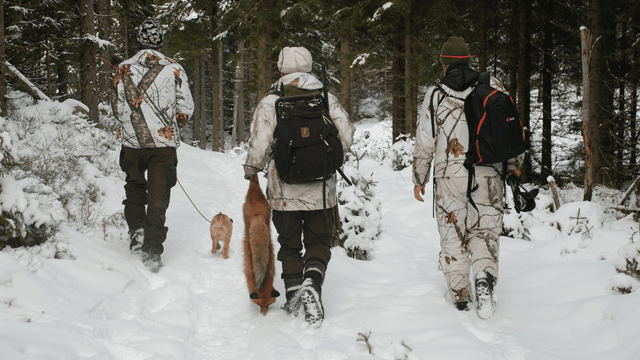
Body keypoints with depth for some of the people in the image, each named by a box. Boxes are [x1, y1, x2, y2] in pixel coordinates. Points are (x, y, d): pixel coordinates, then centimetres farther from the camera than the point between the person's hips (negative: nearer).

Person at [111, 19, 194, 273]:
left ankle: (136, 232, 14)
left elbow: (117, 107, 5)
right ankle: (152, 252, -1)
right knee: (158, 197, 3)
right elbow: (186, 107, 2)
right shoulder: (174, 69, -4)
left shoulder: (124, 69, -1)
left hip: (132, 141, 1)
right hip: (164, 143, -1)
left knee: (135, 188, 24)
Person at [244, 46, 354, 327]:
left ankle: (294, 296, 14)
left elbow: (259, 147, -11)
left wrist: (251, 171, 8)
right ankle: (312, 284, -12)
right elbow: (346, 139, -2)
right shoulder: (329, 100, -1)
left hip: (284, 192, -1)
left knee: (290, 246, 16)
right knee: (319, 243, 12)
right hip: (321, 190, 1)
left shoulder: (269, 104, -6)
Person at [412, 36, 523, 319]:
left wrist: (419, 179, 13)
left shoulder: (435, 96, 1)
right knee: (484, 231, 11)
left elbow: (424, 143, 2)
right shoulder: (493, 87, 5)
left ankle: (461, 297, 10)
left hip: (450, 176, -1)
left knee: (453, 236, 10)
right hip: (488, 174, 1)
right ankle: (485, 276, -16)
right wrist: (514, 163, 22)